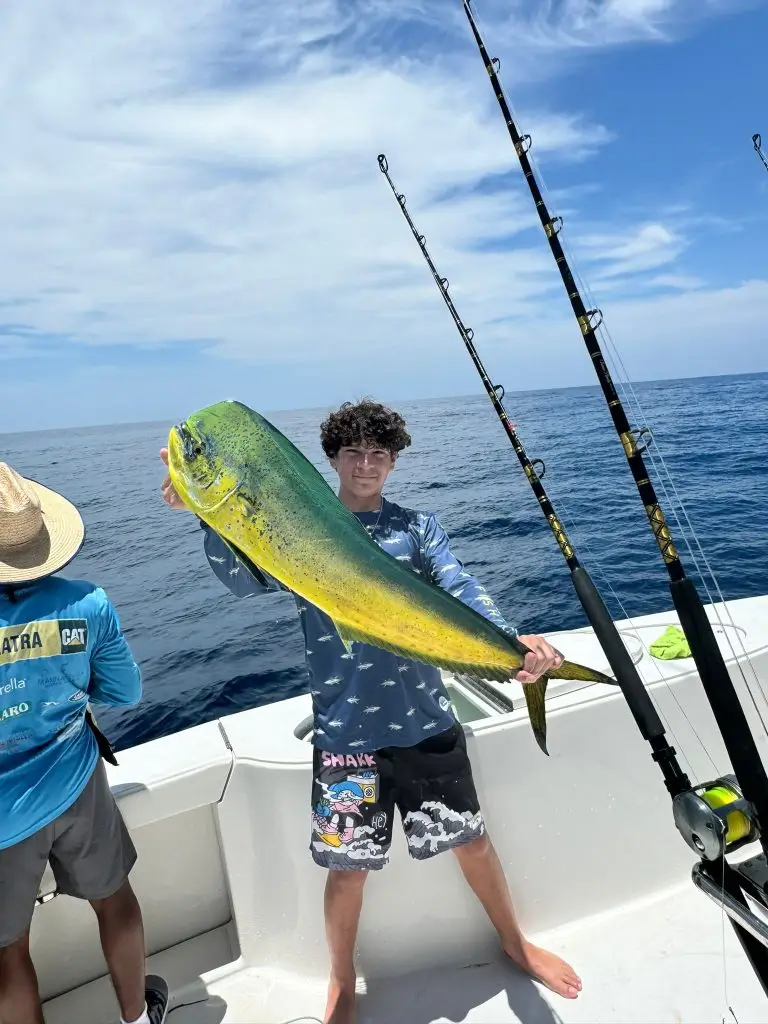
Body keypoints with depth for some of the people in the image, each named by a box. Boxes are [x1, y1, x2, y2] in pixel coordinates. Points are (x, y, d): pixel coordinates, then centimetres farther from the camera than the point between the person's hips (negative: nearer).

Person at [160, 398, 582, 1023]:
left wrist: (512, 641, -30)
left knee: (471, 839, 17)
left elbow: (461, 590, -10)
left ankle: (515, 943, 47)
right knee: (349, 865, 11)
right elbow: (246, 577, -16)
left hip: (426, 720, 1)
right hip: (345, 731, -1)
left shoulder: (417, 526, 3)